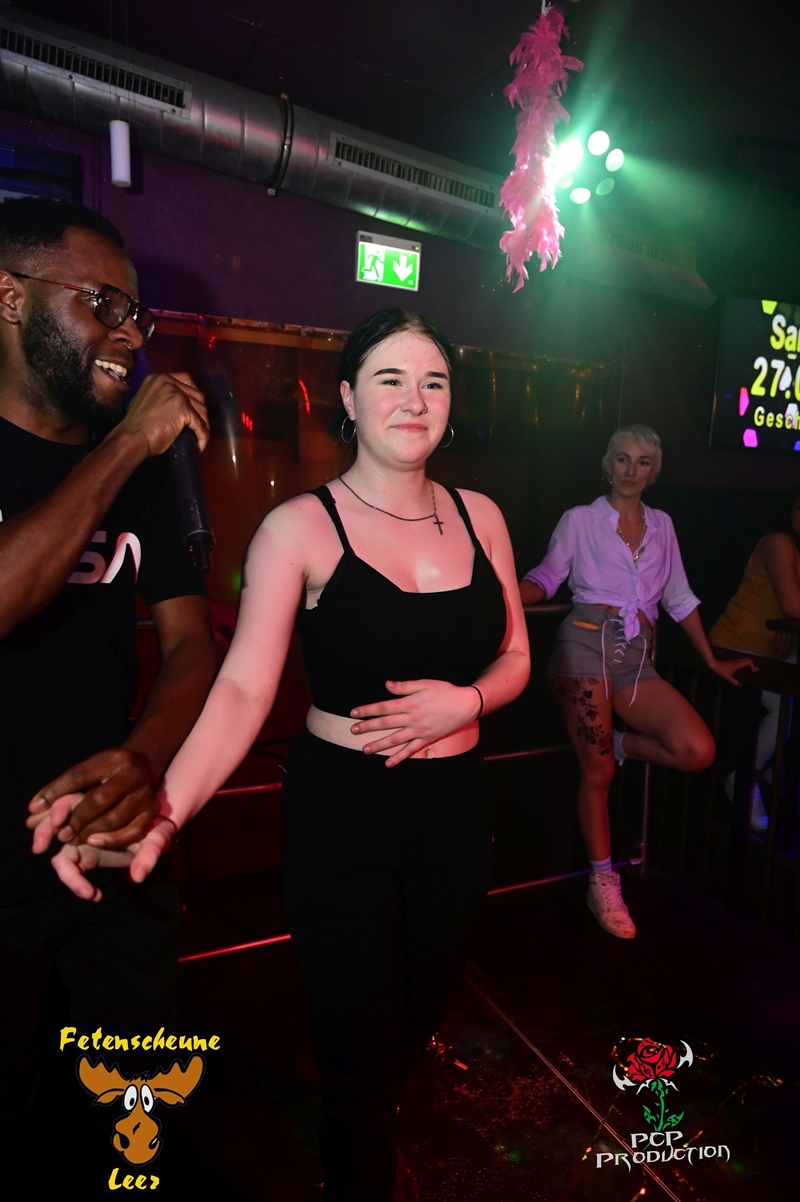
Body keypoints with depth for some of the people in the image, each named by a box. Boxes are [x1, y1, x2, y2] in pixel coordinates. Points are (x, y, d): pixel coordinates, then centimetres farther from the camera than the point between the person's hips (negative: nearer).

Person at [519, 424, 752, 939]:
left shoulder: (661, 525, 20)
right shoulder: (581, 519, 9)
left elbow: (680, 597, 22)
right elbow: (545, 579, 2)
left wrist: (713, 660, 20)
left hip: (637, 659, 4)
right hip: (587, 646, -4)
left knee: (699, 752, -14)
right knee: (597, 770, -4)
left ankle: (621, 744, 14)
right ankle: (603, 884, 12)